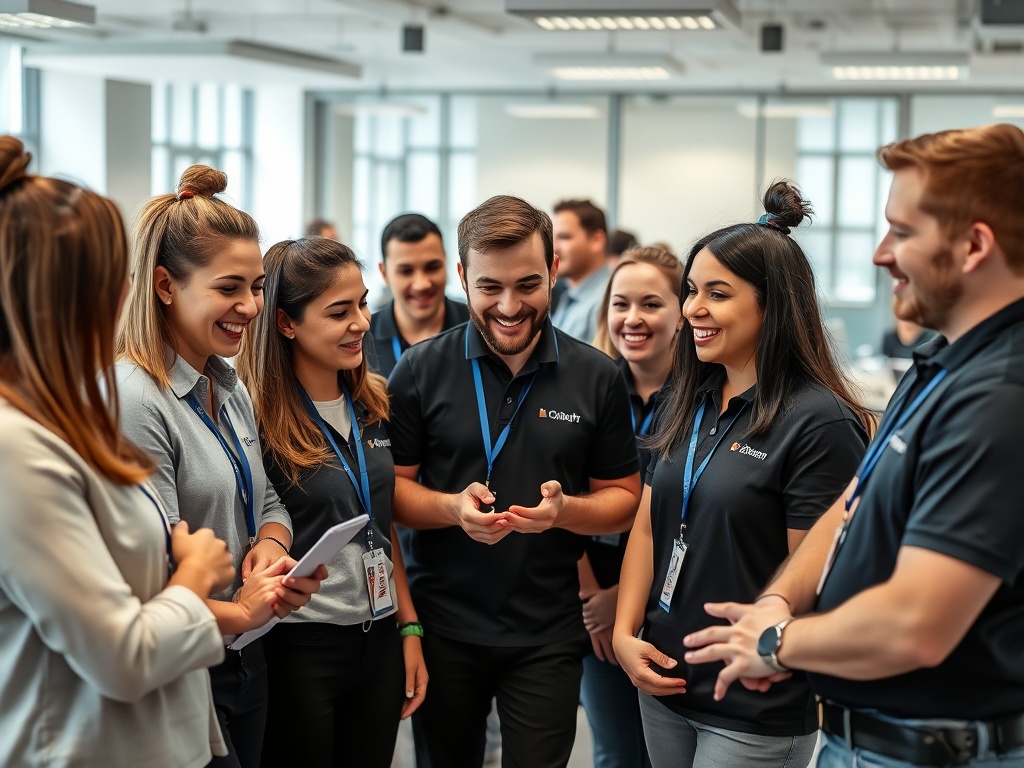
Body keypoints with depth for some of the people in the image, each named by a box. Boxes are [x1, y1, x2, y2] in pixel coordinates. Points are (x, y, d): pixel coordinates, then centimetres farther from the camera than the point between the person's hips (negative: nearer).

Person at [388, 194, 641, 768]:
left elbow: (623, 497, 3)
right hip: (441, 627, 0)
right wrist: (453, 507, -20)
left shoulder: (598, 377, -3)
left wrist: (565, 510, -18)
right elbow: (390, 485, 0)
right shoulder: (421, 370, -5)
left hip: (548, 635, 0)